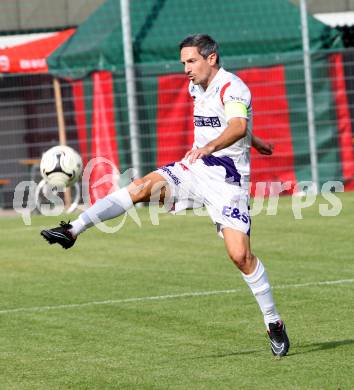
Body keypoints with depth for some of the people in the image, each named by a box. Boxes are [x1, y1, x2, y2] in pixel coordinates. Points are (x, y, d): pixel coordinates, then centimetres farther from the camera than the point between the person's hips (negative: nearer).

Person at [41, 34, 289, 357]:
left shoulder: (231, 88, -16)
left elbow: (238, 126, -36)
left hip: (227, 178, -7)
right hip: (195, 169, 7)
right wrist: (253, 140, 45)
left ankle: (274, 323, 0)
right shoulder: (197, 88, 11)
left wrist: (209, 147, -55)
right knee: (143, 186, -18)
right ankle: (73, 230, -28)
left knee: (240, 254, -14)